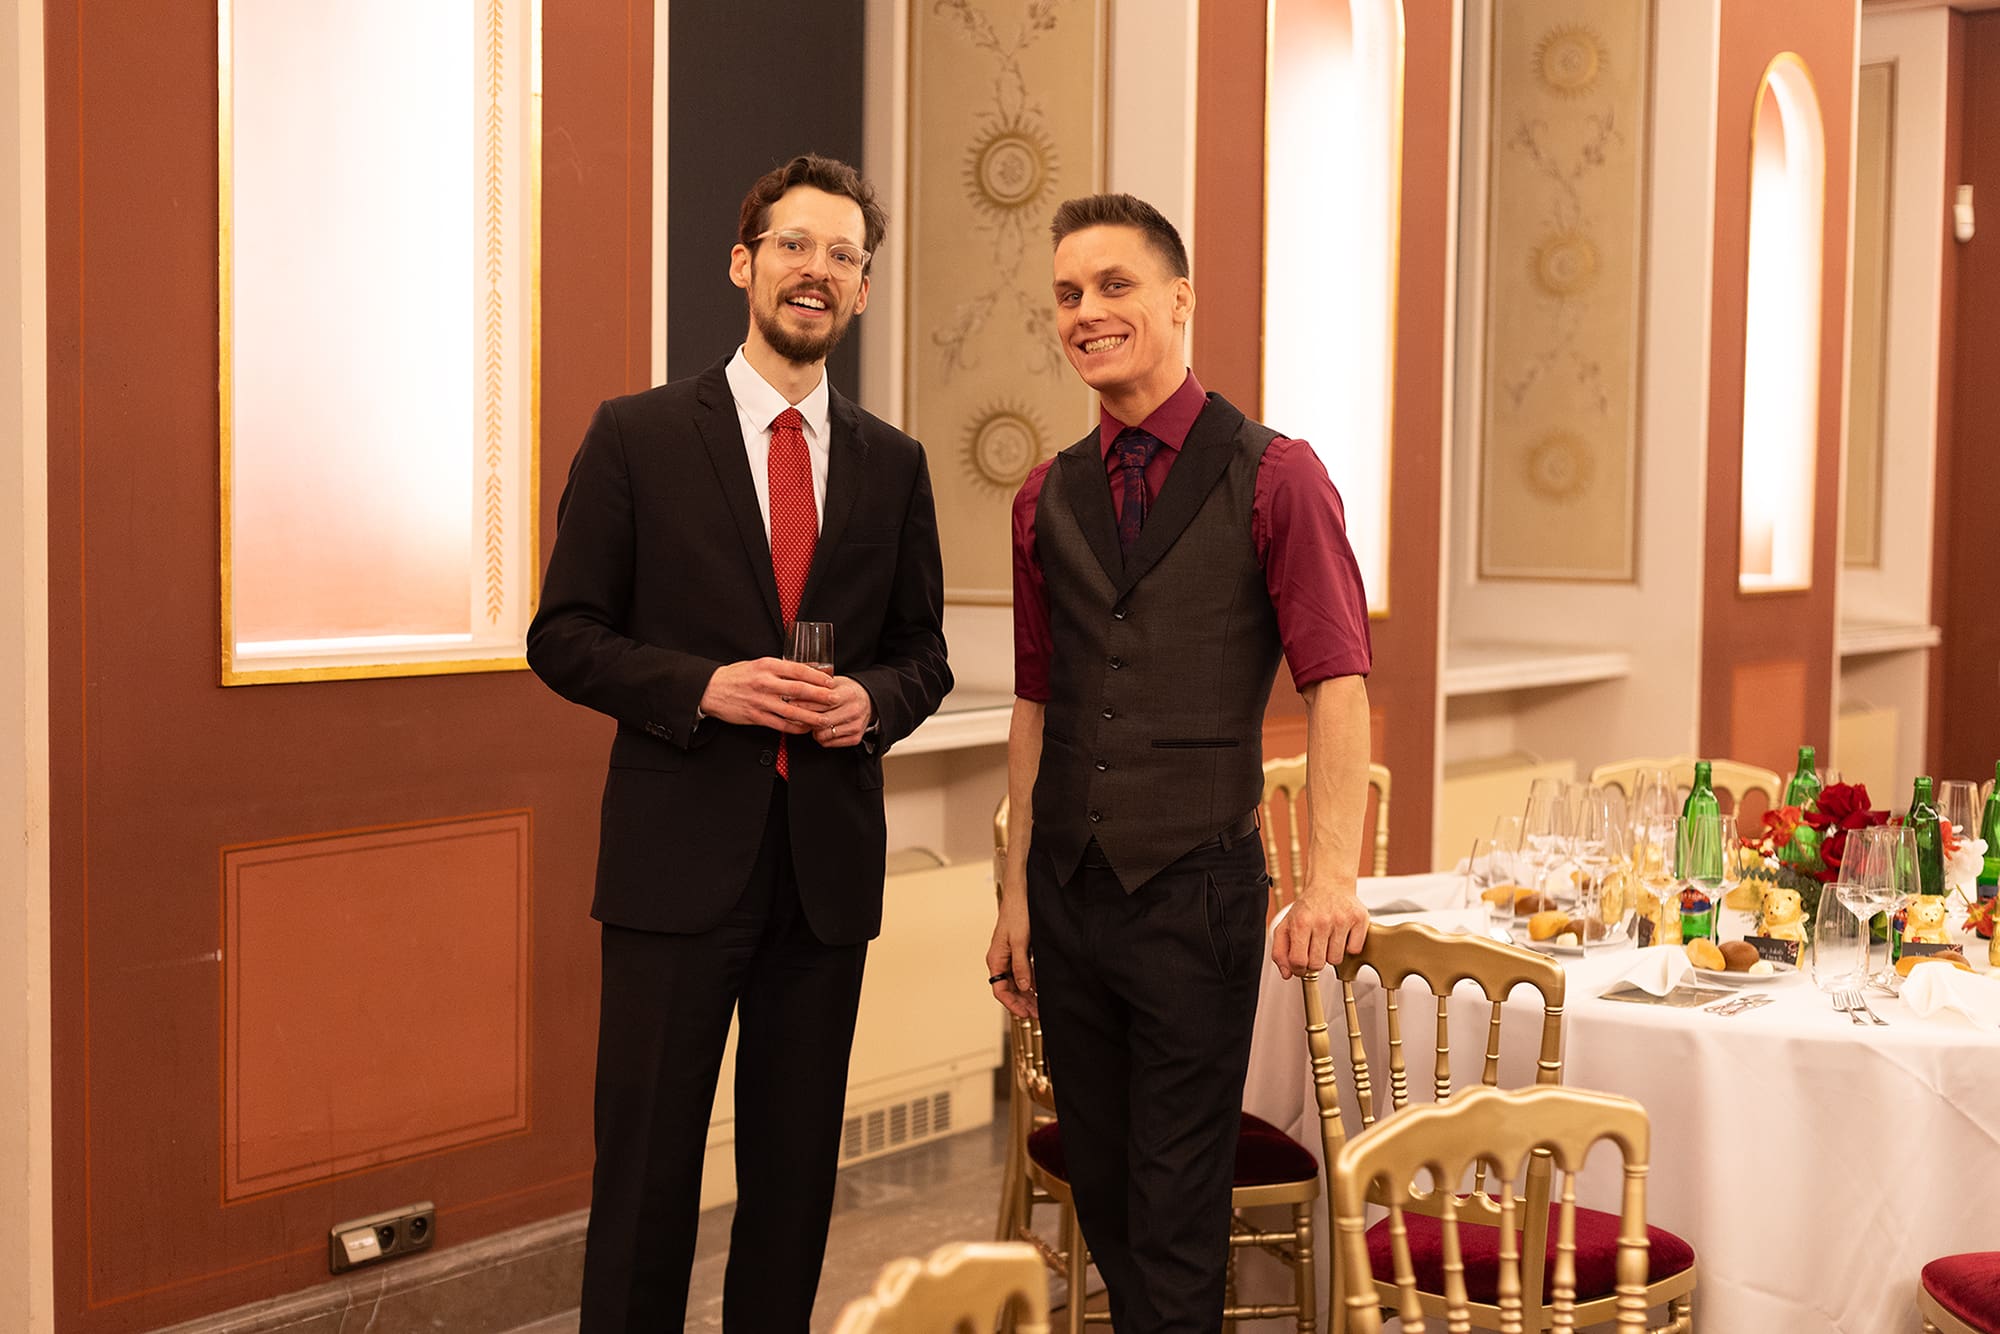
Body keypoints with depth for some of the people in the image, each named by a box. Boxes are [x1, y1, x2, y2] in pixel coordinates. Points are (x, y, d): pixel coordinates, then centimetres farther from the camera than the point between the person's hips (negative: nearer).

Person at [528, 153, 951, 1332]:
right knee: (647, 1161, 2)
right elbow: (565, 636, -1)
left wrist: (875, 701, -8)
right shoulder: (637, 437, 0)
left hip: (829, 858, 3)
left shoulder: (892, 464, 9)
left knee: (798, 1166, 11)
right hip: (680, 851, -3)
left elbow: (923, 650, 14)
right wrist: (702, 687, -16)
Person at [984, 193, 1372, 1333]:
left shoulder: (1273, 477, -5)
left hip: (1194, 895, -5)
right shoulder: (1048, 499, 10)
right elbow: (1037, 704, 13)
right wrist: (1017, 895, 10)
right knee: (1101, 1196, 15)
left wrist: (1333, 876, -23)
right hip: (1067, 894, 5)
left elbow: (1337, 683, -12)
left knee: (1178, 1216, 2)